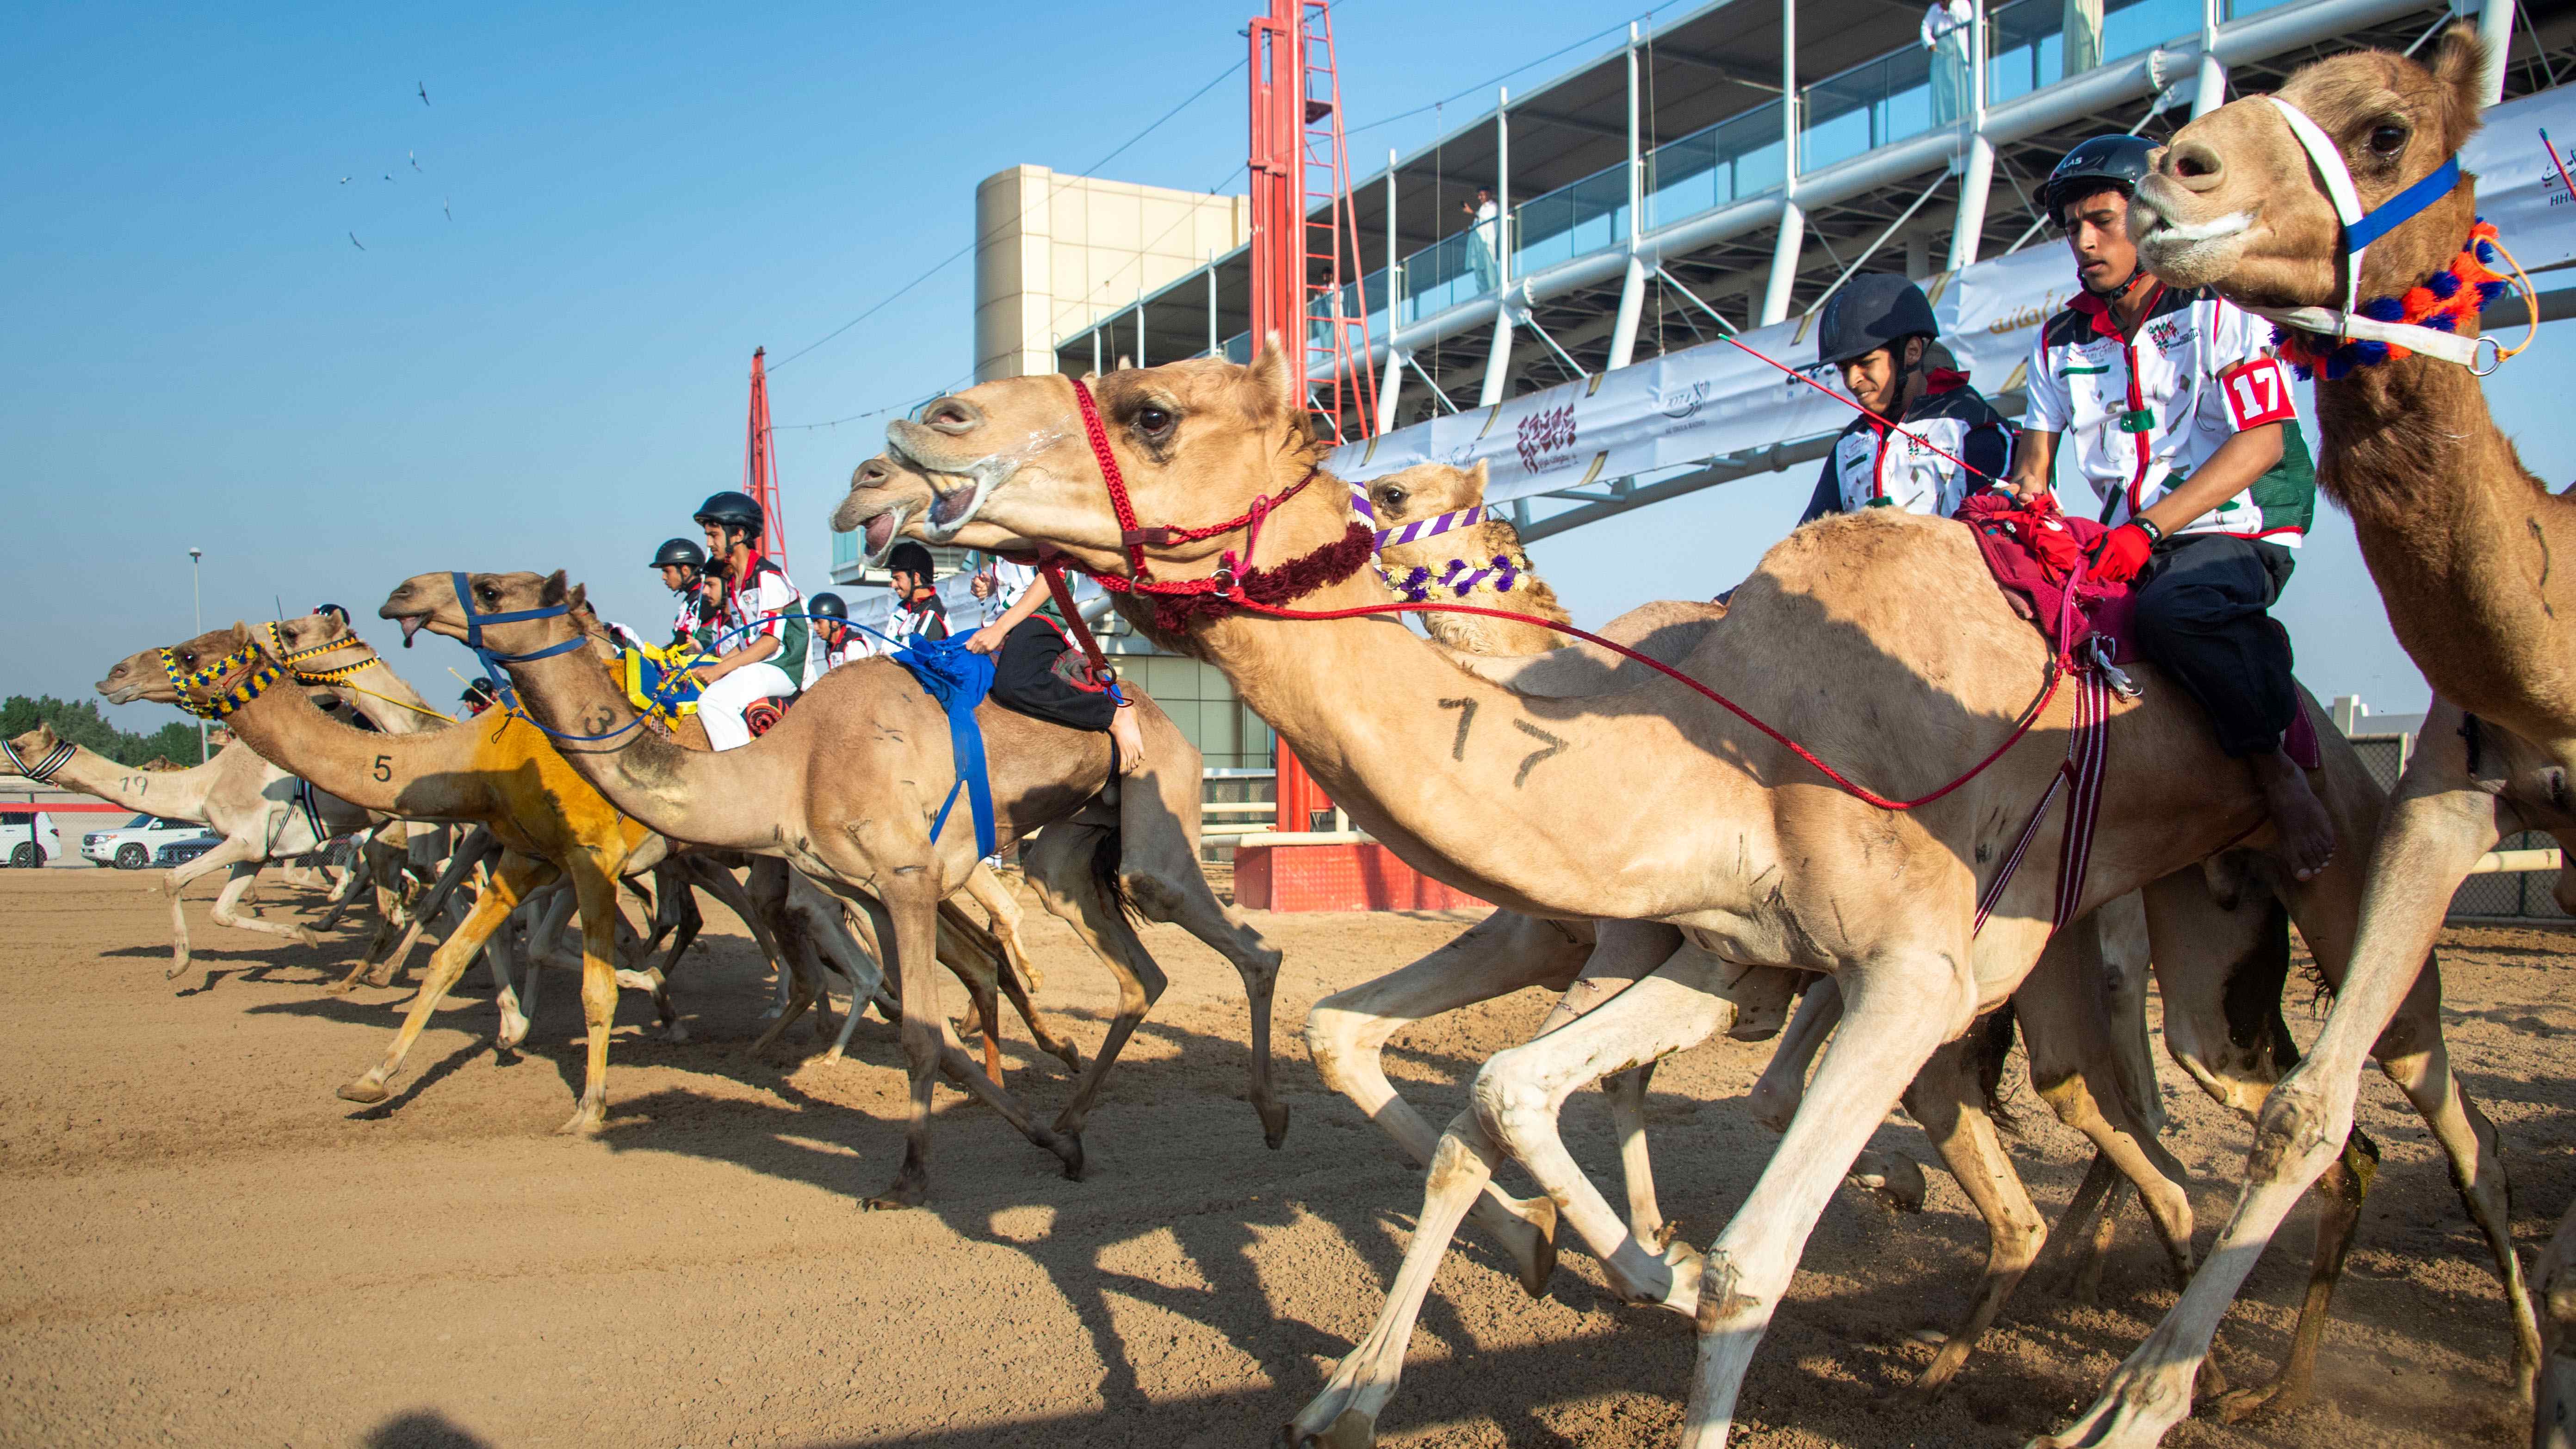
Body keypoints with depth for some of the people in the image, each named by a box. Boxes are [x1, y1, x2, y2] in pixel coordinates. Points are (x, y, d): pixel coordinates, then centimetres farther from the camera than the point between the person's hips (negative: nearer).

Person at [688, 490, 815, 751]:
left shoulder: (767, 576, -12)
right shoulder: (731, 582, 17)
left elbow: (770, 641, -19)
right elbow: (737, 645, 17)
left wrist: (721, 669, -19)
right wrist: (710, 669, -1)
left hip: (782, 668, -10)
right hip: (753, 667, 10)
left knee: (713, 700, -28)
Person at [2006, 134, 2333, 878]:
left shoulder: (2221, 309, -2)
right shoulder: (2059, 340, 14)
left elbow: (2262, 442, -11)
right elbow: (2034, 459, 15)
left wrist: (2149, 528, -22)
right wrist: (2023, 498, -12)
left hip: (2238, 534, -6)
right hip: (2124, 545, 6)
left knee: (2173, 609, -38)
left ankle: (2276, 759, -17)